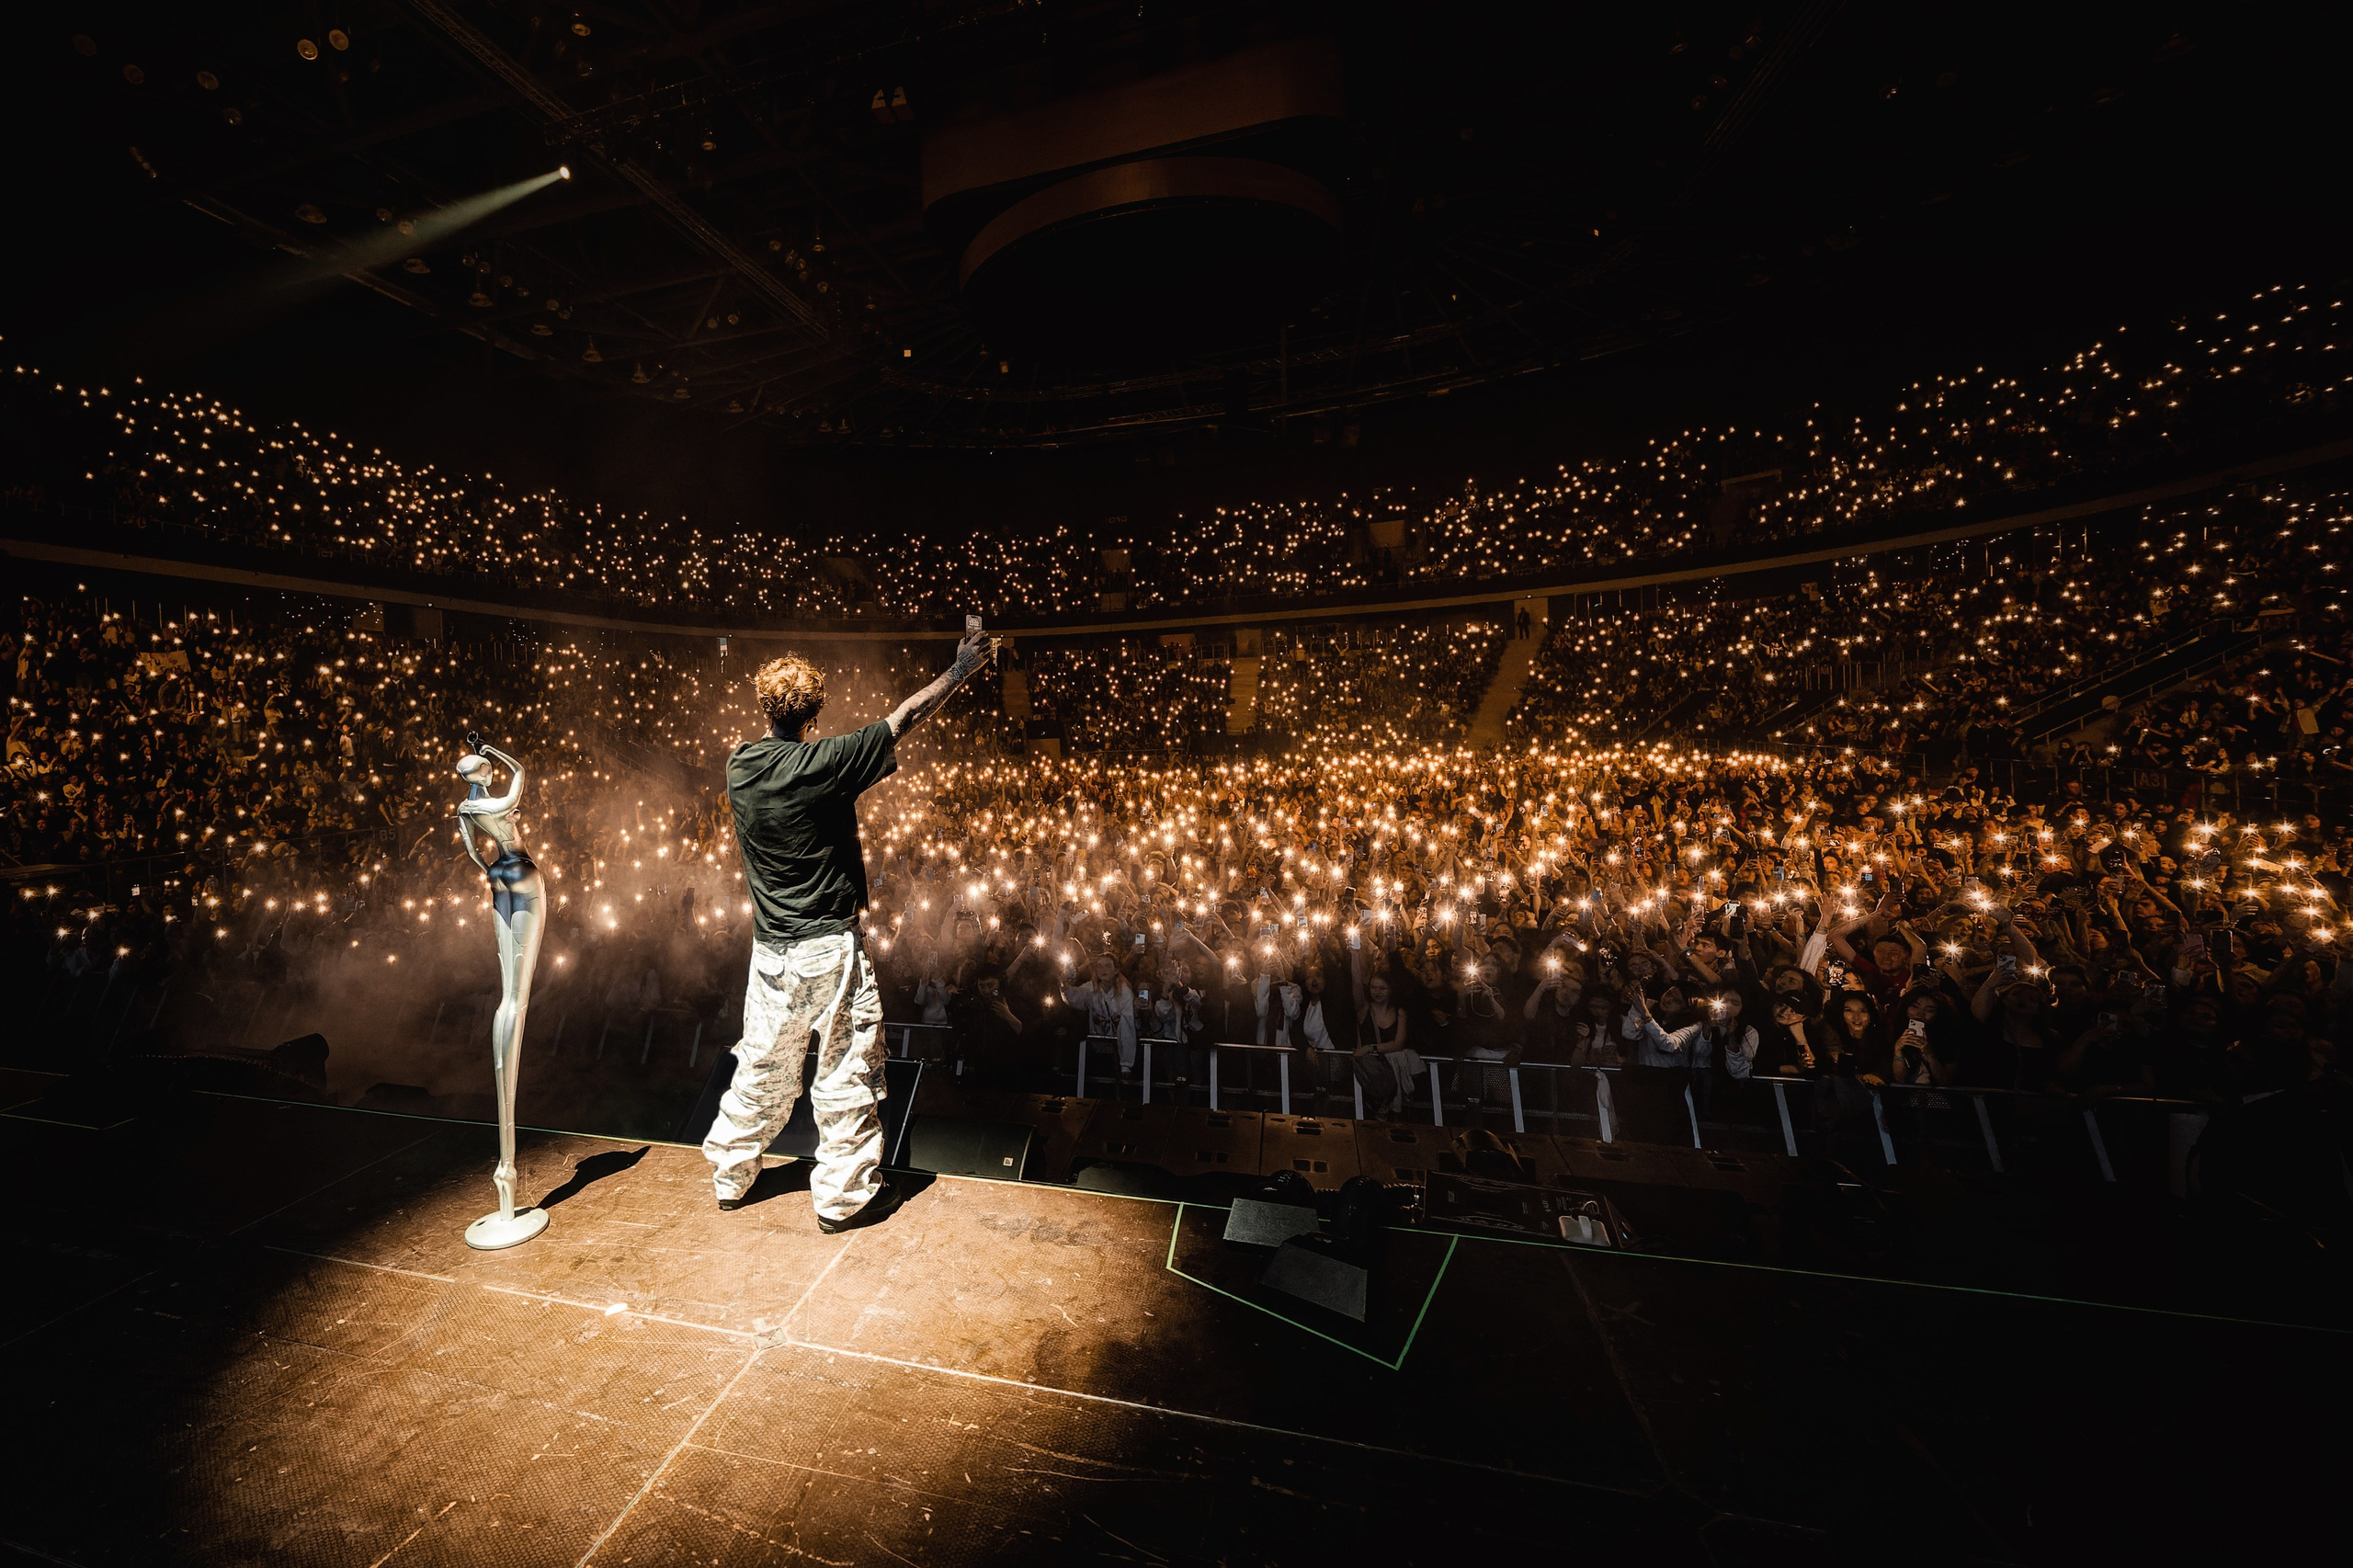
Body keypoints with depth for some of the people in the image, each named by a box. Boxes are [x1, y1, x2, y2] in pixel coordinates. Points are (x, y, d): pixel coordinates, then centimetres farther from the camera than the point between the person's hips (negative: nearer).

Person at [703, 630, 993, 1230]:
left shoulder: (740, 765, -1)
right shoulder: (823, 762, -18)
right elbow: (905, 718, -10)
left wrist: (869, 768, 21)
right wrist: (960, 670, 0)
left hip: (770, 949, 7)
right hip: (829, 946, -6)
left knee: (762, 1066, 24)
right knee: (846, 1073, 9)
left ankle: (731, 1176, 41)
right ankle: (845, 1197, 23)